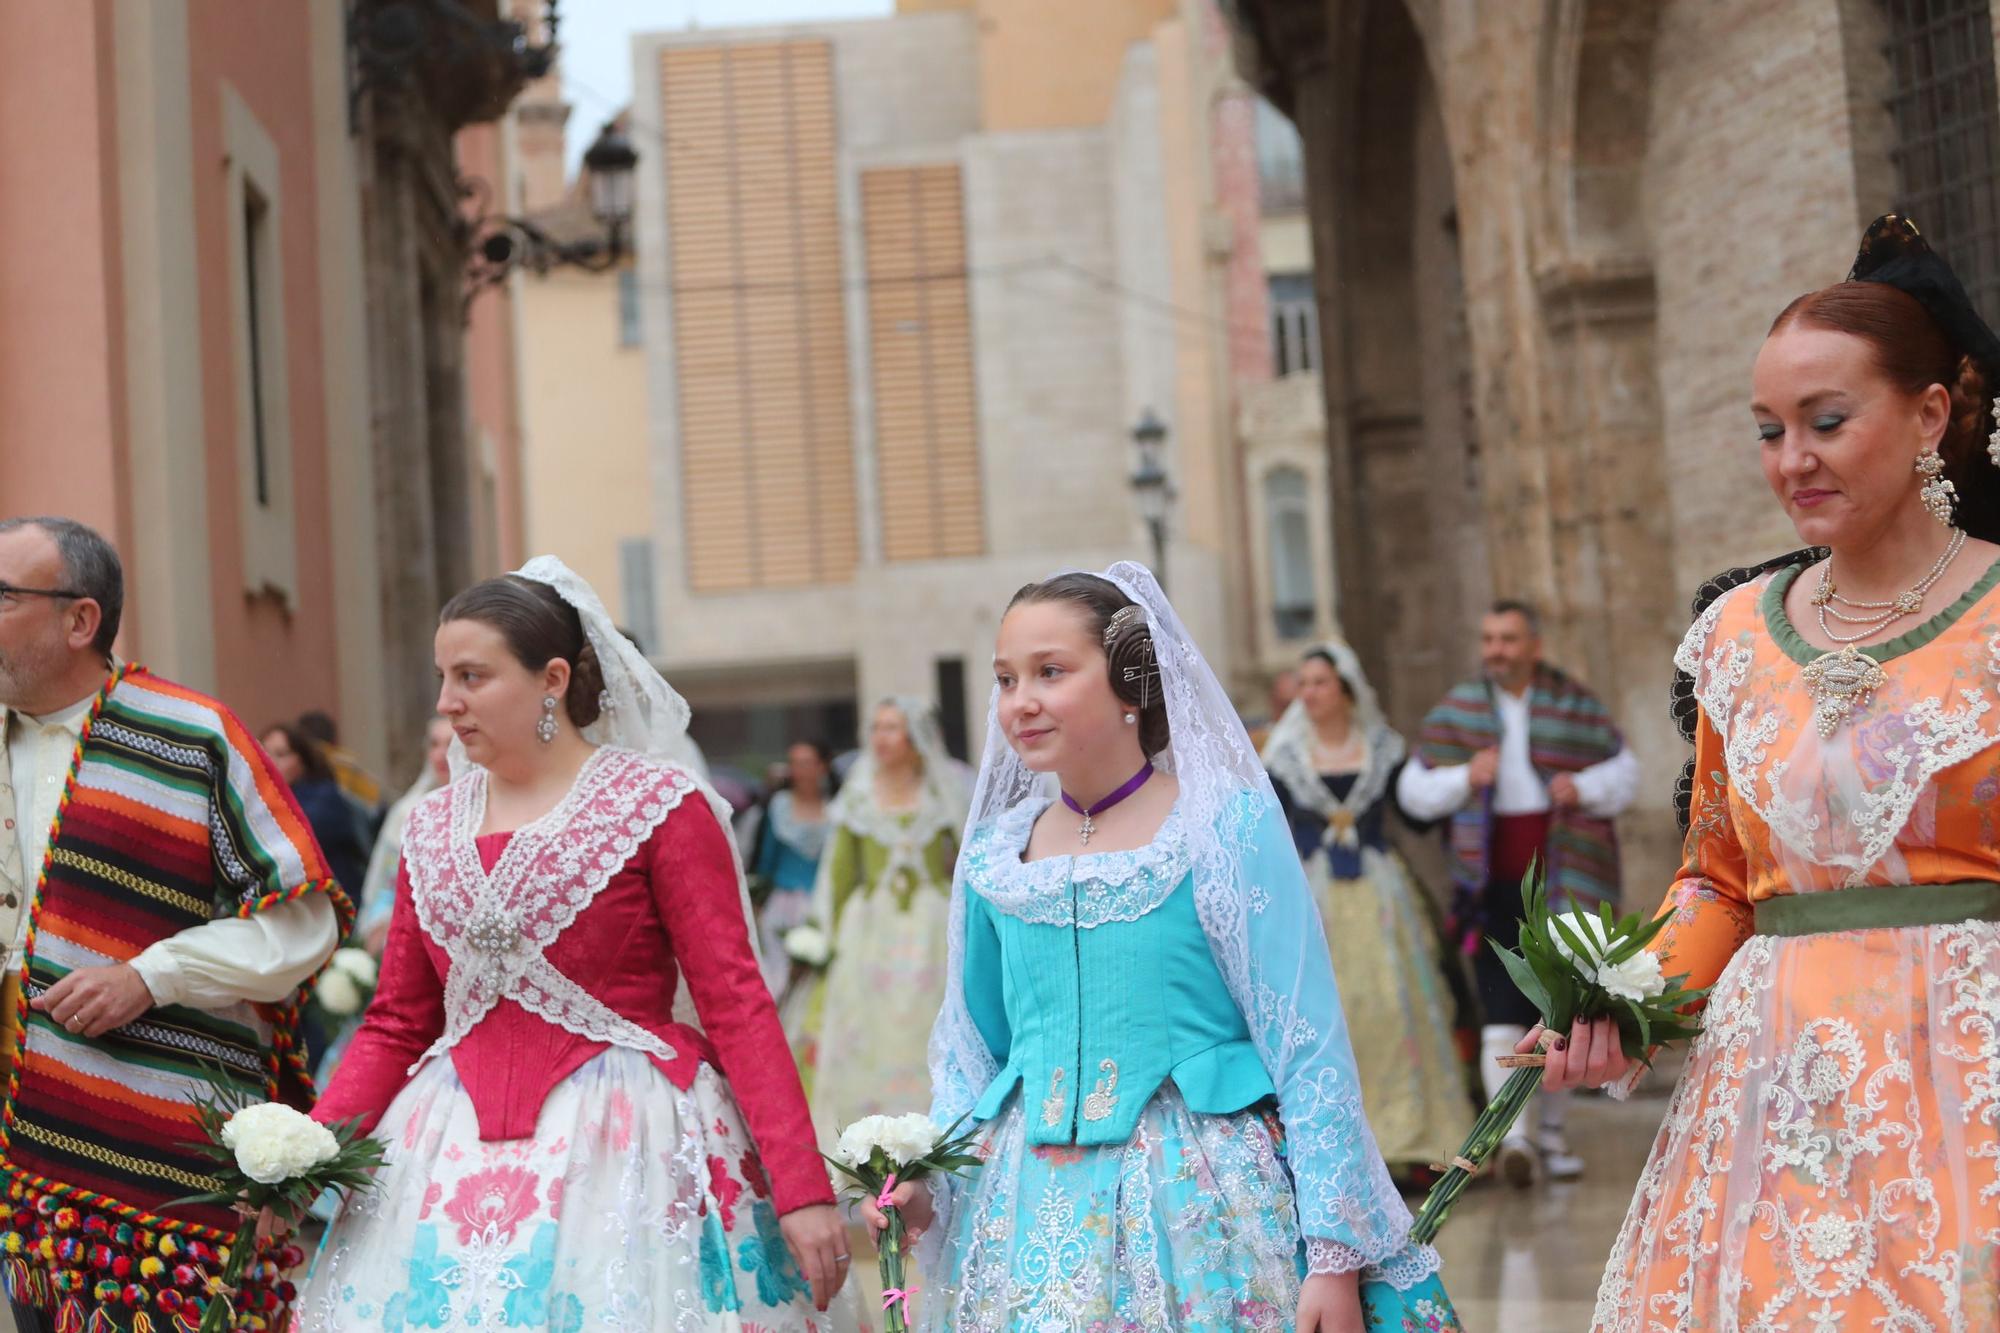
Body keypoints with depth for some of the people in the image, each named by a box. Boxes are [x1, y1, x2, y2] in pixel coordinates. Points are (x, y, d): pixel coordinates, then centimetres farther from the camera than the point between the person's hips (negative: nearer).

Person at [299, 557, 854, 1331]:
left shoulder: (660, 807, -4)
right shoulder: (432, 827, 11)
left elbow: (736, 1005, -9)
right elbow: (396, 1026, 11)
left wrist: (803, 1186, -17)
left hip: (624, 1142, -4)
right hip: (459, 1154, 5)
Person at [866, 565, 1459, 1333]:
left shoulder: (1227, 828, -7)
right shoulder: (994, 858, 5)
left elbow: (1308, 1050, -8)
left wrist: (1335, 1255, -11)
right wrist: (922, 1182, 0)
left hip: (1201, 1208, -4)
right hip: (1033, 1209, 4)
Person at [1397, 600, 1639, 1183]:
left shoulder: (1574, 706, 5)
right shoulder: (1457, 711, 4)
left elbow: (1625, 772, 10)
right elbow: (1414, 791, 5)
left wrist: (1583, 789, -11)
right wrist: (1464, 779, -14)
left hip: (1566, 881, 1)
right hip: (1494, 886, -1)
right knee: (1502, 1008, -14)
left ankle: (1552, 1129, 22)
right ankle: (1513, 1135, -23)